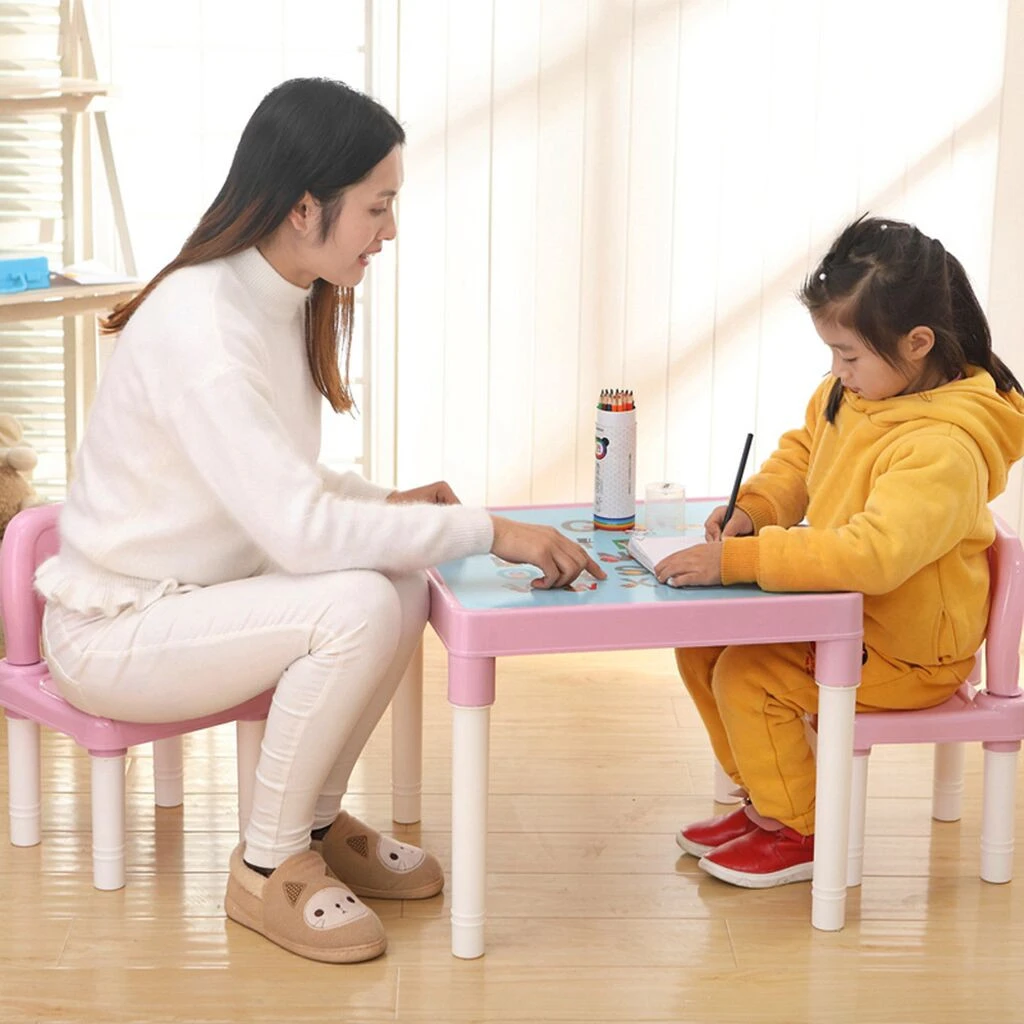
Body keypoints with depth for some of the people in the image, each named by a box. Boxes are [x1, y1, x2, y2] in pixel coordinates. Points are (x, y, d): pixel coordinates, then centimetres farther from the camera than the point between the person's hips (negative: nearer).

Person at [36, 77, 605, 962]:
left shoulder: (293, 302, 2)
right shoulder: (200, 325, -27)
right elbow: (299, 529, -32)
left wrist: (385, 502, -3)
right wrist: (490, 531, -27)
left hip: (193, 596, 9)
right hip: (111, 633, -9)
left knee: (405, 583, -11)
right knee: (357, 606, -27)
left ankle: (316, 821, 8)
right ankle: (268, 869, -9)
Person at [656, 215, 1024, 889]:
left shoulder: (944, 448, -32)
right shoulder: (849, 394, -4)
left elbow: (873, 554, -43)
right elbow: (800, 455, 15)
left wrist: (736, 560, -42)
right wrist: (754, 508, -6)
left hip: (908, 654, -9)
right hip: (839, 614, 9)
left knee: (746, 676, -19)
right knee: (700, 645, 4)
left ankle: (800, 833, 4)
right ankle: (766, 800, 21)